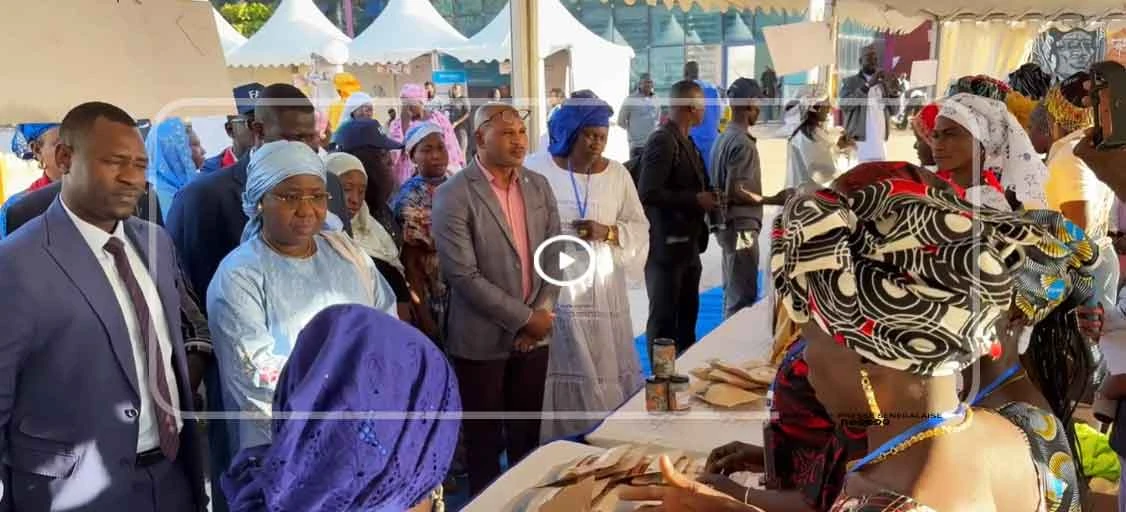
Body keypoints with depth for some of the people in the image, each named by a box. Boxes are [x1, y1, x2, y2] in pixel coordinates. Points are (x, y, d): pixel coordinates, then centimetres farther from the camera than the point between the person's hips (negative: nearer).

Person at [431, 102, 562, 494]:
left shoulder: (539, 186, 5)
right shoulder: (453, 195, -14)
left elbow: (555, 254, 6)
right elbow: (463, 275, -19)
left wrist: (542, 313, -8)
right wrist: (524, 318, -17)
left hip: (534, 334, 5)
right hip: (482, 338, -5)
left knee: (527, 432, 17)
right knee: (484, 437, 12)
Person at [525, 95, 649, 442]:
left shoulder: (618, 175, 5)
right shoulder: (537, 170, -5)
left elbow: (640, 229, 6)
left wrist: (608, 232, -12)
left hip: (603, 293, 3)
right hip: (553, 290, -3)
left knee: (605, 371, 6)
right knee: (562, 371, 0)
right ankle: (560, 443, 14)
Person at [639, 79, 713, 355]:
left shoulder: (686, 141, 14)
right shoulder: (662, 141, -15)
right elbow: (648, 193, -23)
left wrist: (706, 196, 5)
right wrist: (695, 200, -19)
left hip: (687, 244, 10)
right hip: (666, 245, -10)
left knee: (687, 316, 17)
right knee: (664, 319, 1)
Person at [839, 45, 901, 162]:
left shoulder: (883, 83, 18)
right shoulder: (849, 82, 4)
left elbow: (892, 111, 15)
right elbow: (844, 105, -14)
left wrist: (894, 92, -4)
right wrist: (868, 85, -19)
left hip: (880, 143, 5)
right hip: (858, 143, -5)